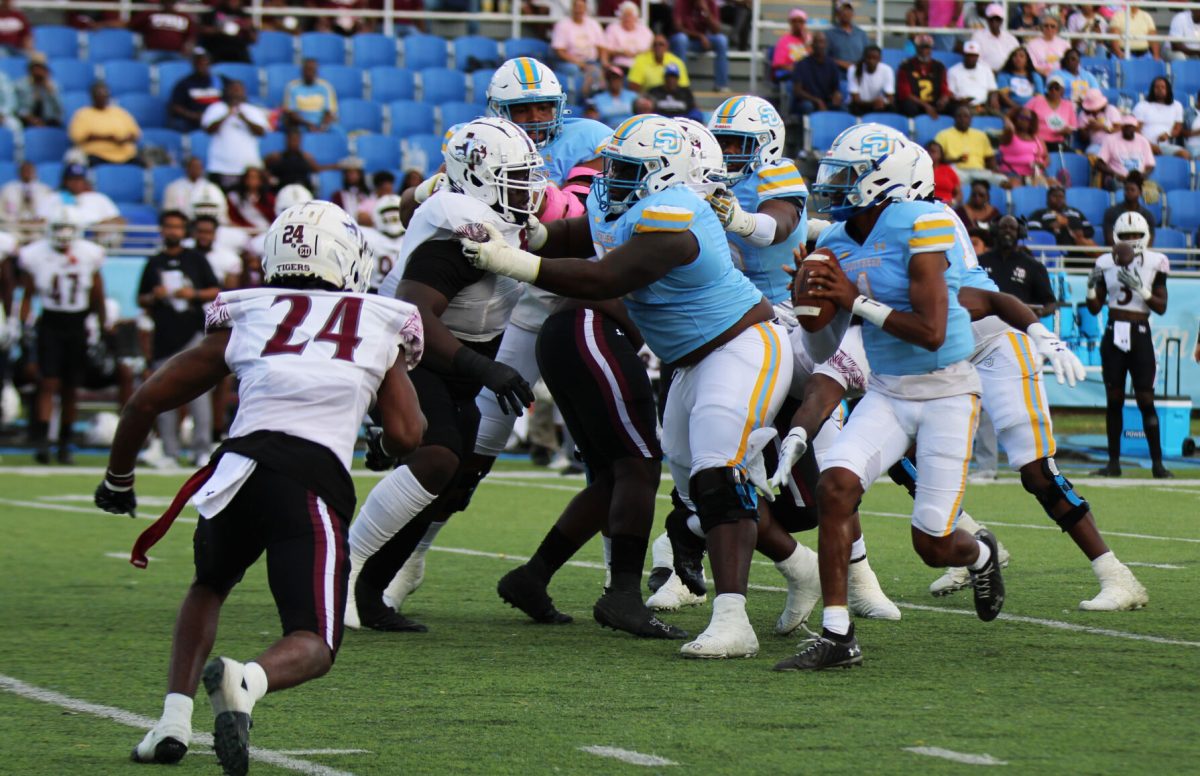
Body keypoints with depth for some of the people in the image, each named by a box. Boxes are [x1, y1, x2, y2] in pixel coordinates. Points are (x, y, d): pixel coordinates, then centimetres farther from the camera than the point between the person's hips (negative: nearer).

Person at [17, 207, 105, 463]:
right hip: (50, 324, -2)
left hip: (77, 326, 2)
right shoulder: (35, 255, -4)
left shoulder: (89, 255, -1)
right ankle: (41, 441, -15)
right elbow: (27, 295, 4)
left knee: (71, 389, 5)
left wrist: (104, 327, 10)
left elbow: (97, 297, 9)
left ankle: (65, 442, 17)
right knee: (49, 384, -12)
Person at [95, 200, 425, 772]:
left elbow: (147, 401, 22)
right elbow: (405, 436, 12)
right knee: (312, 646, 2)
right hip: (318, 486, -2)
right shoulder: (382, 325, 20)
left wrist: (118, 480, 37)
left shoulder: (244, 317, 21)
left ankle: (175, 715, 11)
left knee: (209, 586, 31)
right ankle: (247, 681, -34)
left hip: (242, 466, 2)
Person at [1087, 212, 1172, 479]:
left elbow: (1161, 307, -4)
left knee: (1145, 400, -5)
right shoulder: (1106, 264, 6)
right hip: (1113, 336, 2)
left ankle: (1157, 462, -1)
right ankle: (1114, 461, 8)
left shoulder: (1154, 264, -1)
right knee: (1114, 399, 3)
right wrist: (1091, 286, -9)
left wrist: (1140, 288, -17)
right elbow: (1095, 308, 9)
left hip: (1140, 336, -2)